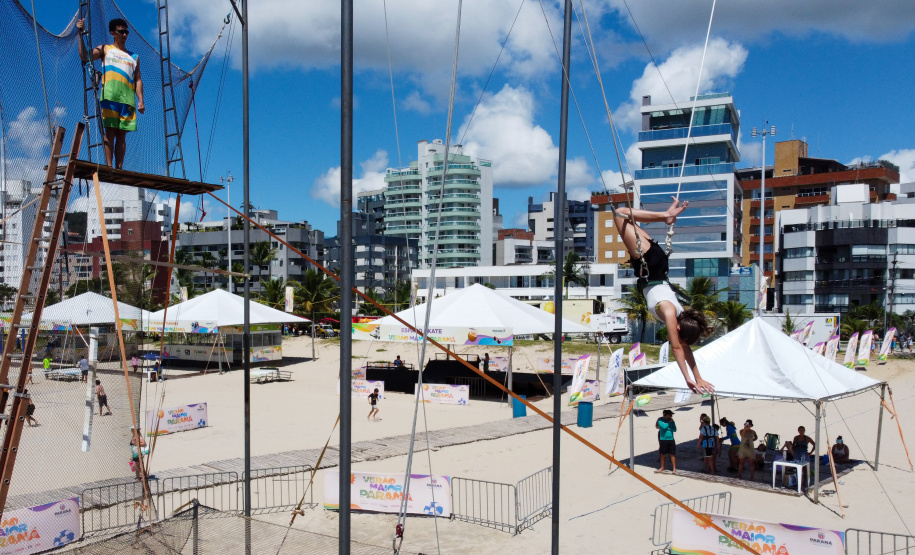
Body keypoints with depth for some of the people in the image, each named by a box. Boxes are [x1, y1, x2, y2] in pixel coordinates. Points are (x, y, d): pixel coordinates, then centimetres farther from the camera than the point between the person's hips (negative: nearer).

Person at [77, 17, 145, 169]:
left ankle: (119, 168, -4)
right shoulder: (105, 49, 17)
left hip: (128, 99, 3)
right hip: (110, 96, -2)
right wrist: (81, 34, -5)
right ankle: (109, 166, -15)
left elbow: (138, 80, 16)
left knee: (122, 134, -1)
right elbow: (85, 56, 2)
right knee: (110, 131, -10)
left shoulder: (134, 57, 24)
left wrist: (141, 100, 4)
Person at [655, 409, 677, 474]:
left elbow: (675, 429, 2)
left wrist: (668, 428, -14)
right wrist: (669, 422, -10)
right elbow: (663, 426, -20)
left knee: (672, 454, -1)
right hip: (663, 439, -1)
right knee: (663, 454, 8)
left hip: (671, 439, 1)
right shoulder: (660, 420, -4)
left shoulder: (671, 420, 6)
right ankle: (662, 468, 22)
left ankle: (674, 469, 5)